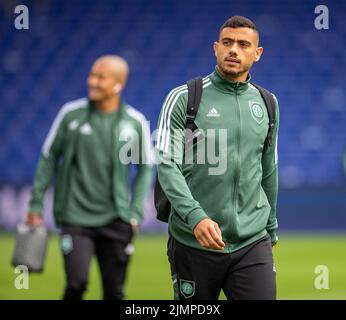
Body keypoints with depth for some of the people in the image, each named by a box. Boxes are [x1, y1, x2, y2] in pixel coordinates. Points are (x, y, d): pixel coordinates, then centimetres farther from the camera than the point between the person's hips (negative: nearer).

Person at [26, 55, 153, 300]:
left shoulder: (136, 123, 1)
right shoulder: (72, 114, -1)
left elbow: (146, 168, 10)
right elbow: (49, 158, 7)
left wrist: (135, 213, 2)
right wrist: (36, 204, 6)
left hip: (116, 221, 1)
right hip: (75, 217, -1)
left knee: (115, 291, 5)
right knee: (77, 283, -16)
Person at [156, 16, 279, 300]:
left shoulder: (267, 103, 11)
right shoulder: (183, 98, -3)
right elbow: (167, 165, -10)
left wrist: (271, 228, 23)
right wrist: (195, 216, -24)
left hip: (252, 243, 3)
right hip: (193, 242, -3)